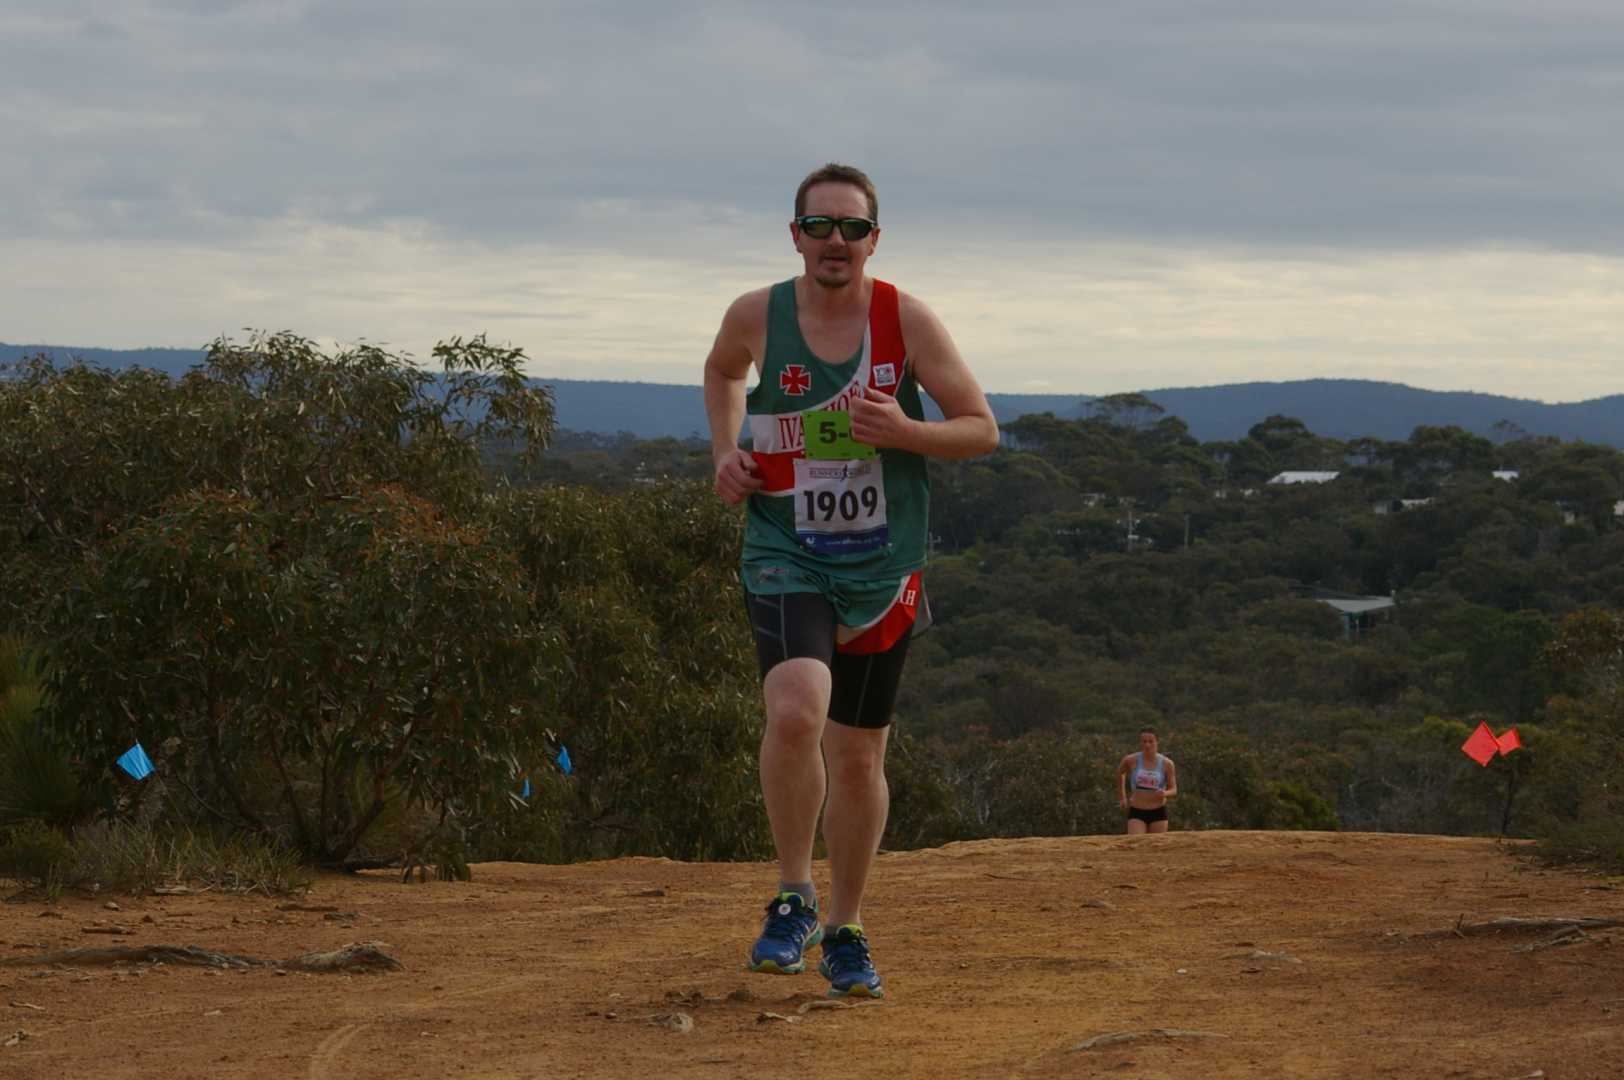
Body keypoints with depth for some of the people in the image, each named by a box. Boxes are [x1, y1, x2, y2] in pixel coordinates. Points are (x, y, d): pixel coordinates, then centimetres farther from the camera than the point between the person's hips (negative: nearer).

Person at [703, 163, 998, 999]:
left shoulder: (907, 320, -7)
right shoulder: (756, 317, -4)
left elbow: (982, 429, -2)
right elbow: (723, 372, 20)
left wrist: (904, 432, -20)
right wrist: (725, 451, 3)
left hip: (881, 566, 1)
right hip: (785, 555, -1)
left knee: (858, 754, 10)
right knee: (795, 711, -27)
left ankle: (845, 930, 27)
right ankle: (793, 898, -8)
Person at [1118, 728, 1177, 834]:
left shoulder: (1166, 763, -4)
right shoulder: (1131, 760, -5)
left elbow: (1174, 790, 1)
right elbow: (1120, 773, 18)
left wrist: (1165, 793, -22)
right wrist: (1123, 797, 20)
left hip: (1158, 813, 1)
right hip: (1136, 813, -1)